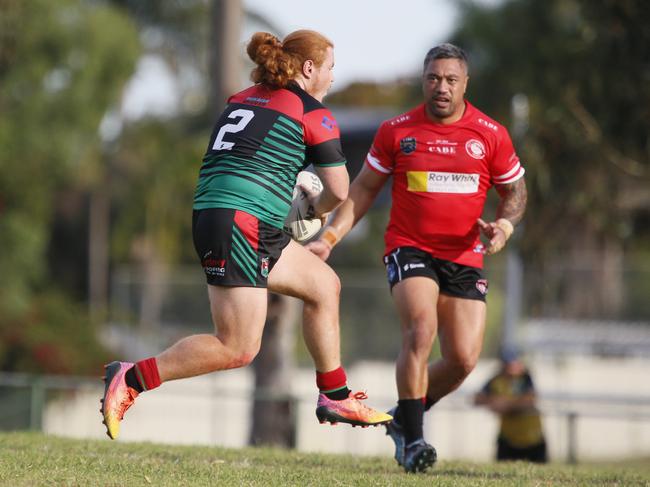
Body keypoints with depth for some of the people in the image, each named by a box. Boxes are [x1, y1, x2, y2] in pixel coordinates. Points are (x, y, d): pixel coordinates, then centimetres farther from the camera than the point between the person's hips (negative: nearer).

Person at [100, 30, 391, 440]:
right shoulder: (313, 114, -1)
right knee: (238, 349, -9)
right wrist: (318, 208, 23)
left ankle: (335, 398, 23)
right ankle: (132, 379, -11)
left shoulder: (241, 100, 19)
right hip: (240, 225, -9)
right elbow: (339, 191, 1)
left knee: (324, 284, 19)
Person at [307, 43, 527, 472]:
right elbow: (365, 189, 9)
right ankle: (412, 438, -20)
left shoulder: (492, 135, 0)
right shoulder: (396, 131, 0)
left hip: (464, 257, 2)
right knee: (421, 329, -27)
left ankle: (404, 418, 21)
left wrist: (504, 225, -10)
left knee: (464, 358, -6)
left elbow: (515, 191, 11)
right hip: (410, 248, -2)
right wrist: (330, 237, 0)